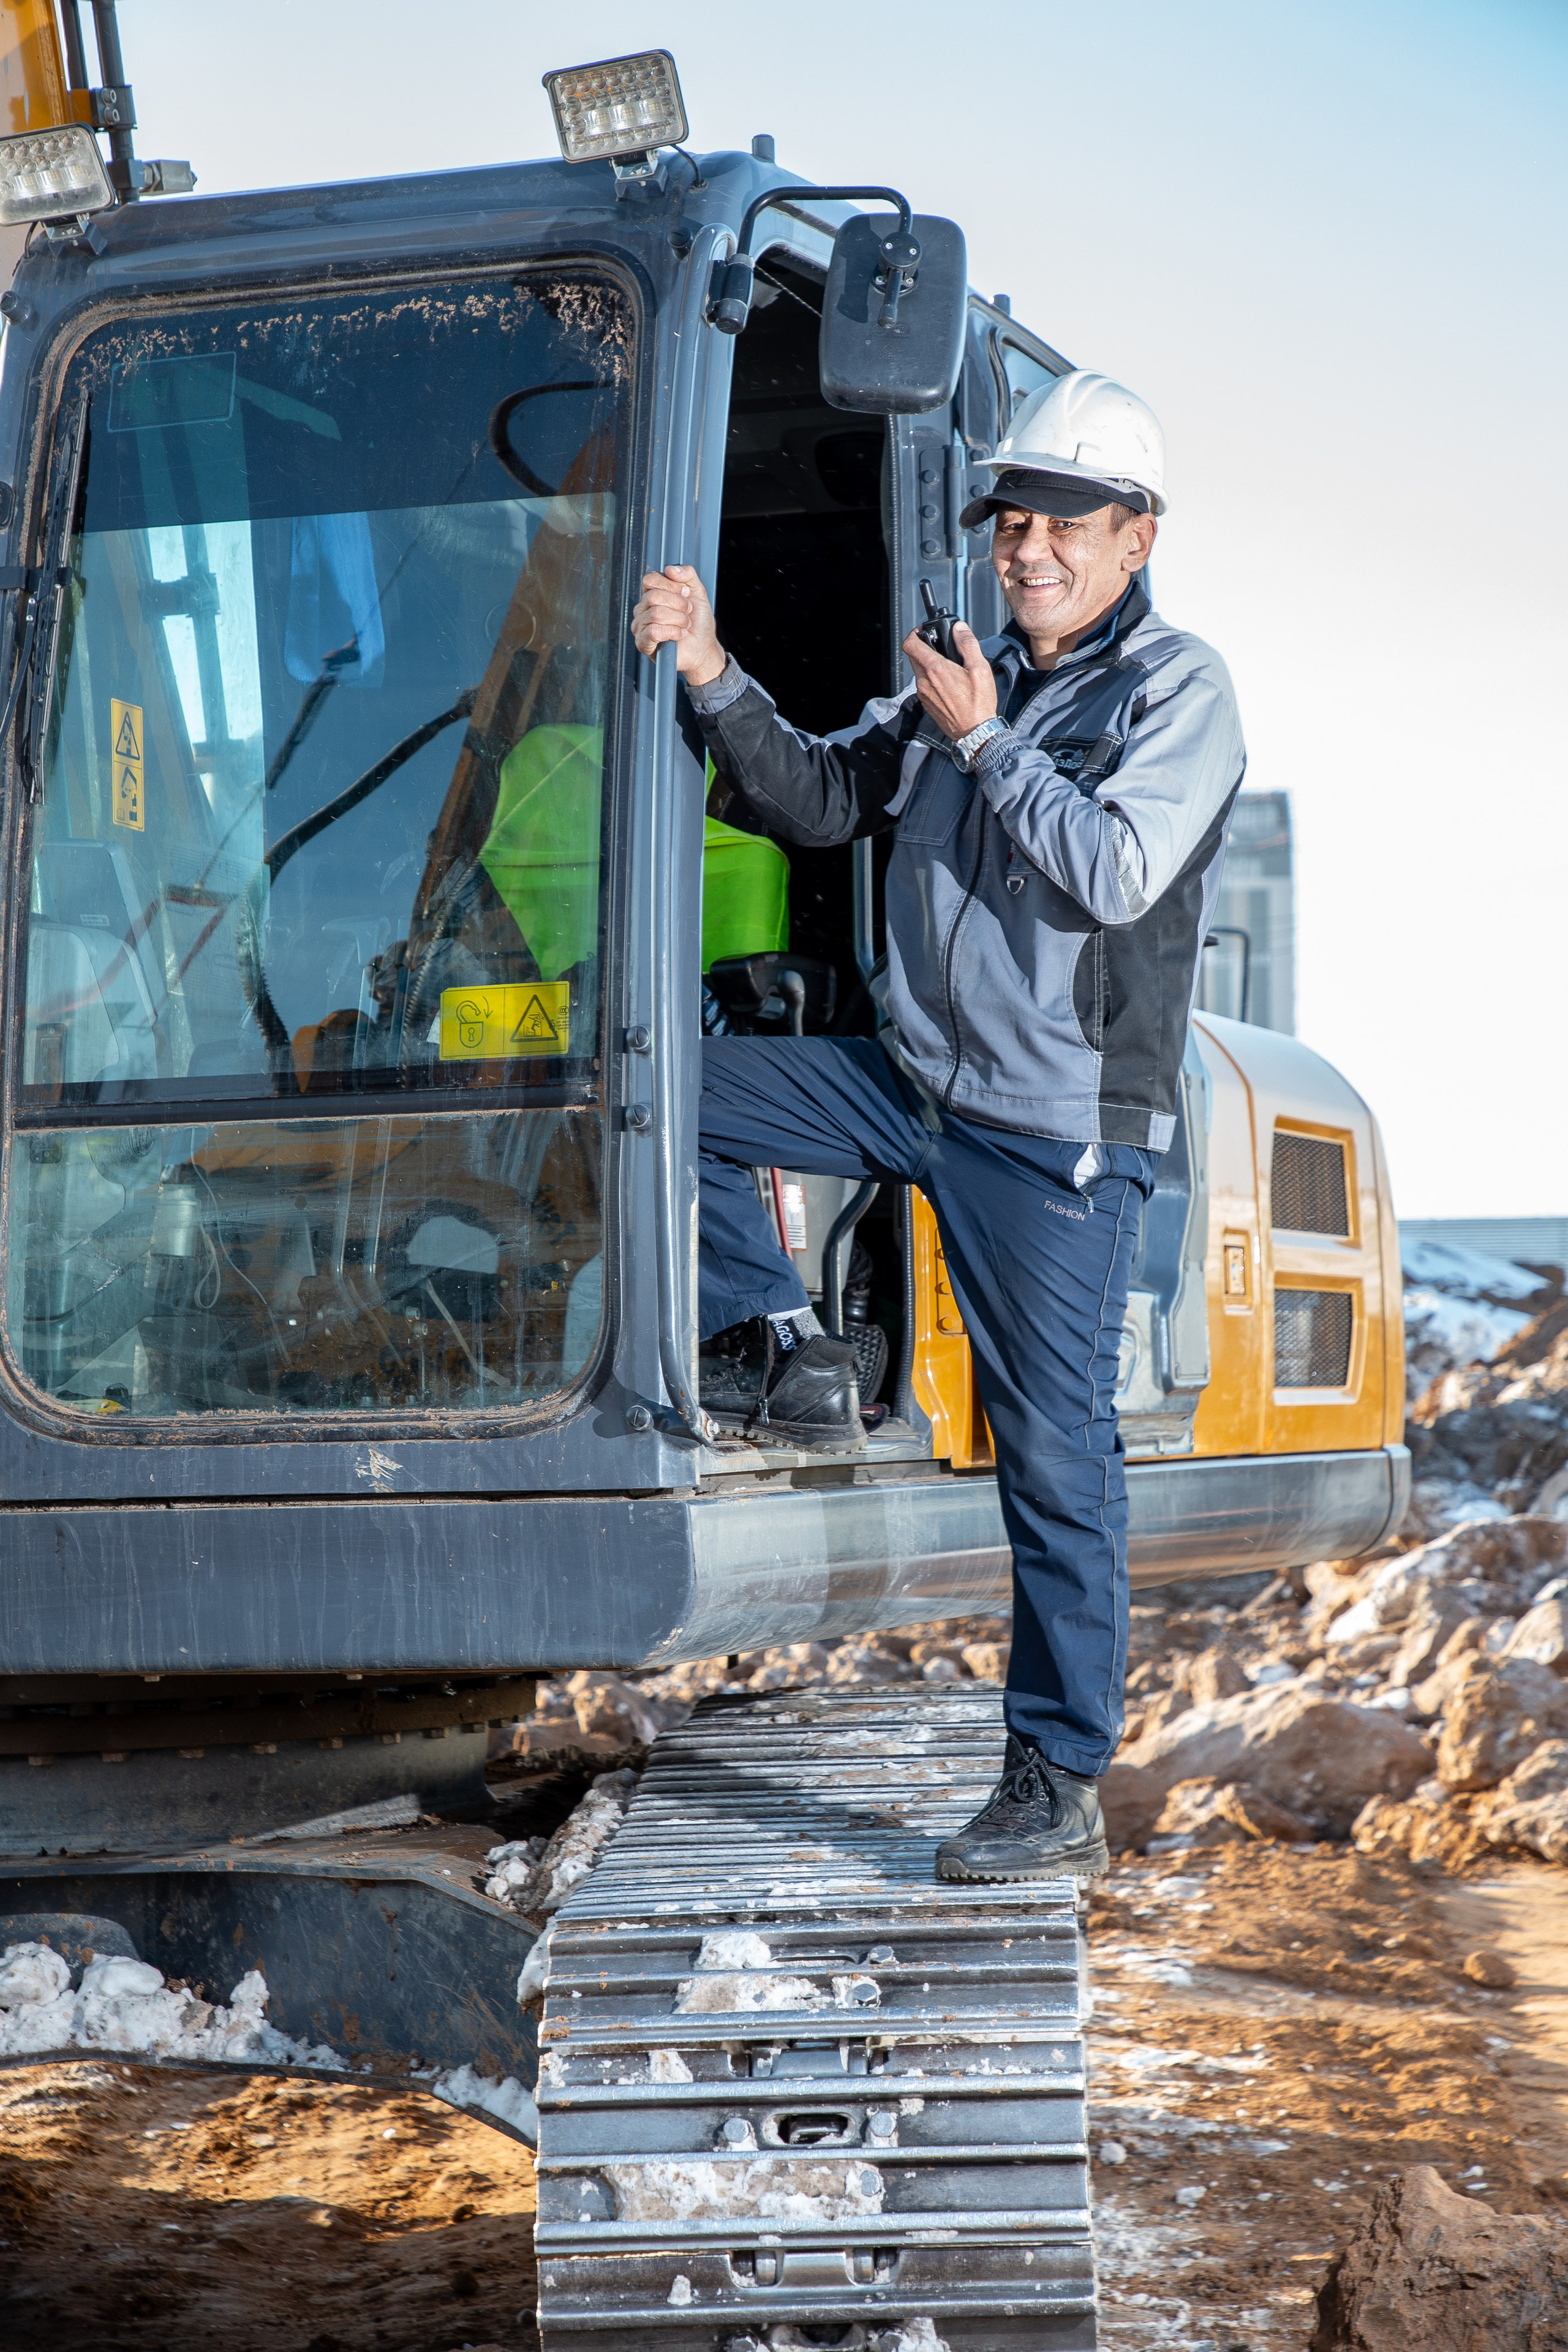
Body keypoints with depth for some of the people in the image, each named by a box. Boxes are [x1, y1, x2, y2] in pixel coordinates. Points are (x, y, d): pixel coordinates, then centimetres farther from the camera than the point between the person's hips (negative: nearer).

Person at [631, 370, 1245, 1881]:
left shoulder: (1178, 691, -6)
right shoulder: (961, 680, 12)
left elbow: (1116, 874, -21)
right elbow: (817, 804, 9)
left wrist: (984, 741, -14)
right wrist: (715, 679, -5)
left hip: (1060, 1132, -6)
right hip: (914, 1083, 7)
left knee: (1054, 1455, -4)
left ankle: (1059, 1791, 4)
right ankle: (780, 1352, 9)